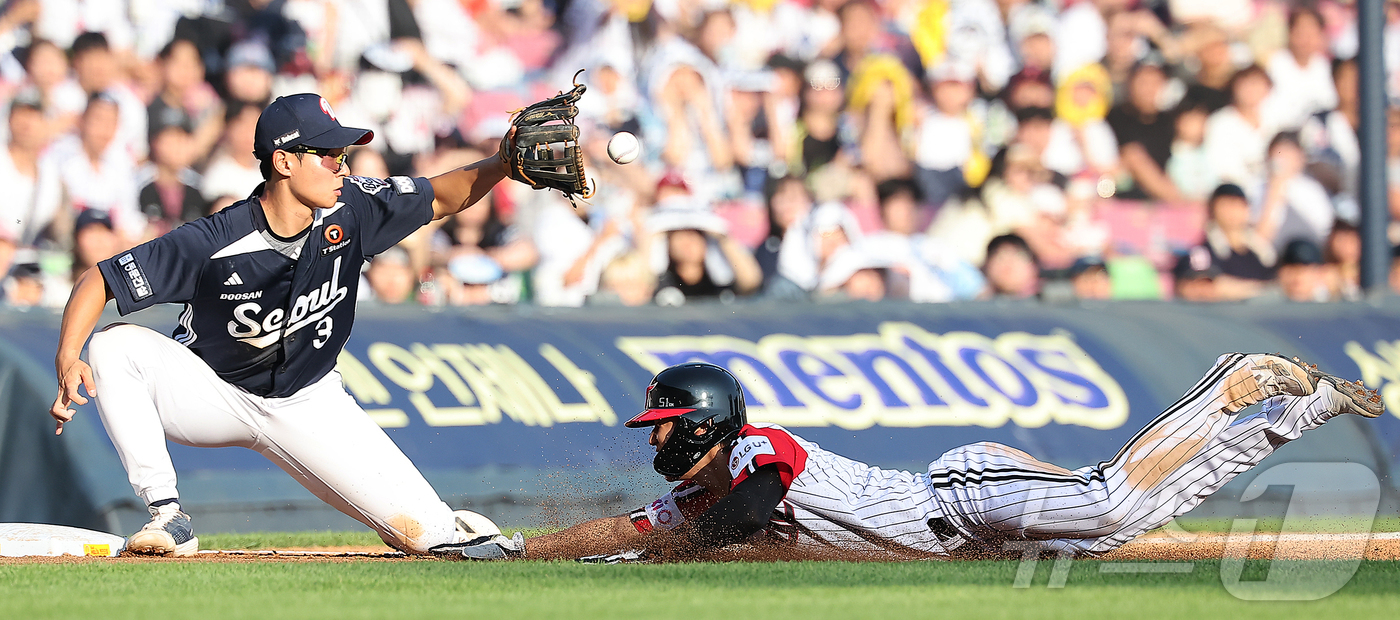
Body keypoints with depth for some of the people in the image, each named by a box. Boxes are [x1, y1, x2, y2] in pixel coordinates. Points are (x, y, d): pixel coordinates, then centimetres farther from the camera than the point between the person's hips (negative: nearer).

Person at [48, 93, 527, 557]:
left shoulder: (351, 209, -15)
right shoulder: (215, 243, -27)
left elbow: (442, 198, -2)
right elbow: (97, 282, -24)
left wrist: (501, 164, -21)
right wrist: (67, 359, -40)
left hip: (307, 406, 2)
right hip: (215, 395, -2)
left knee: (429, 535, -13)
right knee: (113, 346, -30)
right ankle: (169, 519, -24)